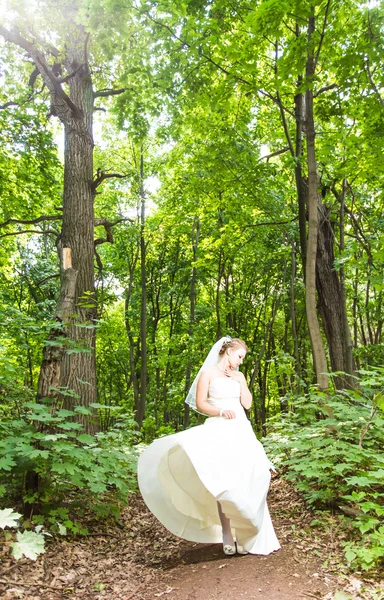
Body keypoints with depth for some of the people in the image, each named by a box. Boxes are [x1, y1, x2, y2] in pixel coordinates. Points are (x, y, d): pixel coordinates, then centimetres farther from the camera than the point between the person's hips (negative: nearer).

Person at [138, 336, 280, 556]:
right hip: (218, 431, -5)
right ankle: (227, 536, -5)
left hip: (241, 430, 5)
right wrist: (221, 412, -18)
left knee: (246, 480, -3)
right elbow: (200, 403, -5)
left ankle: (246, 536, 5)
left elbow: (247, 403, 6)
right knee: (222, 482, -11)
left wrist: (239, 379, 4)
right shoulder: (208, 373, 1)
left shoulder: (239, 376, 17)